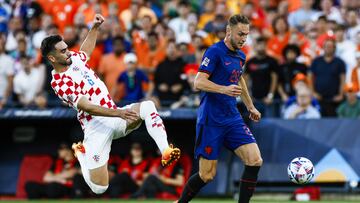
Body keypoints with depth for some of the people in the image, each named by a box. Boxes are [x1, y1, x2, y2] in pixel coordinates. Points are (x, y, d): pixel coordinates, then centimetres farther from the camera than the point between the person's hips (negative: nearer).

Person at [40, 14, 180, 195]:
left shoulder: (74, 58, 8)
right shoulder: (58, 83, -16)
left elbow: (86, 50, 36)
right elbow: (86, 106, -27)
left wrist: (95, 27, 23)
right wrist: (119, 113, -35)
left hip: (115, 116, 7)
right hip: (97, 126, -7)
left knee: (147, 107, -22)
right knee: (99, 188, -8)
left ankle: (165, 152, -34)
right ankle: (81, 153, 22)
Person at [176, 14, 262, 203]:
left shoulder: (240, 56, 12)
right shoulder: (215, 51, -11)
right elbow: (199, 82, -19)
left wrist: (250, 106, 39)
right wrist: (225, 89, -33)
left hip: (232, 118, 7)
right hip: (211, 121, -7)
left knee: (255, 161, -10)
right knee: (207, 175, -3)